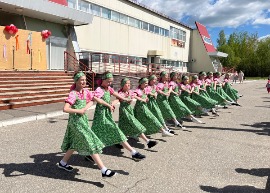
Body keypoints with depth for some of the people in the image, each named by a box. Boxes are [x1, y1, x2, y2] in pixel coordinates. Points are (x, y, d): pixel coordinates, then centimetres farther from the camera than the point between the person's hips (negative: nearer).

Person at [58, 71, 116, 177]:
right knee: (91, 144, -10)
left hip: (83, 119, 8)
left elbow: (91, 101, 18)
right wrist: (79, 111, -19)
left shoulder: (85, 91, 3)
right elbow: (65, 109, -24)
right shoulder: (73, 94, -17)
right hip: (75, 120, -8)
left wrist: (85, 108, 0)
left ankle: (63, 163, 40)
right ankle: (104, 170, -8)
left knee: (76, 143, 21)